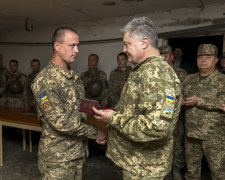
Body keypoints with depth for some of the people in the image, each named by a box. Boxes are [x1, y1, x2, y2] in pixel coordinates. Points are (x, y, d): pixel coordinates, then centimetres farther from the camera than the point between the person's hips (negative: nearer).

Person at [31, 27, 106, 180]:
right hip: (57, 157, -7)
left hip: (79, 150, 7)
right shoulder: (45, 80, -19)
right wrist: (94, 133, -15)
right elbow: (60, 121, -23)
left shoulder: (75, 77, 8)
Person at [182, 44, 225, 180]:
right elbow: (183, 96, 22)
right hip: (191, 134, 5)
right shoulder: (190, 79, 11)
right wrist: (183, 101, -1)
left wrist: (198, 101, -22)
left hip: (214, 137, -5)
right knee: (191, 169, 19)